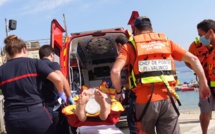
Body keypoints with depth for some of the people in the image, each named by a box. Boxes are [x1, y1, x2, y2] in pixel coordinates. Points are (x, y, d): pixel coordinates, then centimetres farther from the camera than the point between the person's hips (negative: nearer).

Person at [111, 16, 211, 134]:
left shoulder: (130, 46, 10)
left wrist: (118, 92, 10)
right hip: (168, 99, 2)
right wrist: (203, 84, 16)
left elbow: (115, 71, -5)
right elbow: (193, 59, 10)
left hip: (145, 100, -1)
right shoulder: (167, 42, 17)